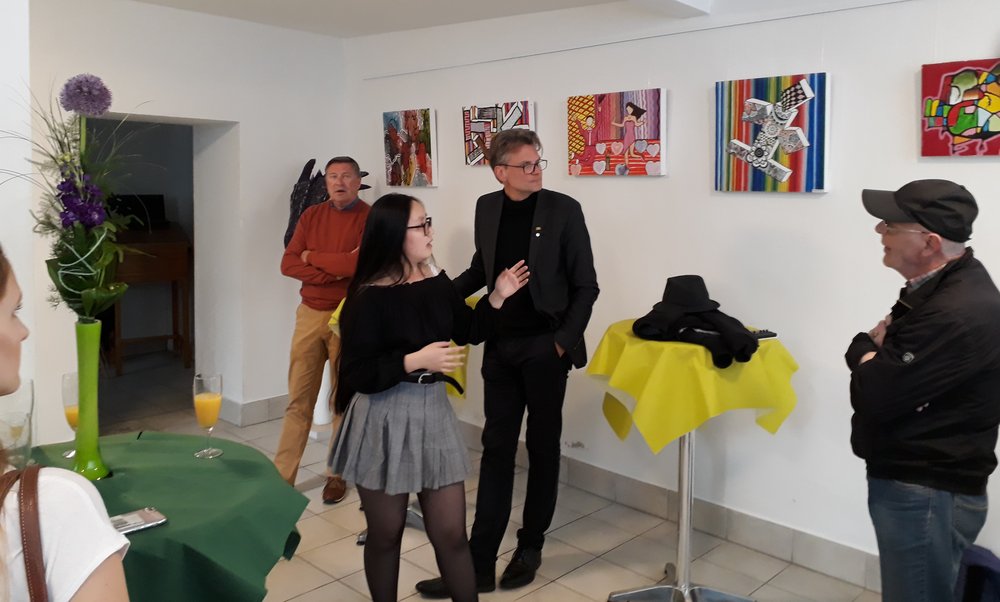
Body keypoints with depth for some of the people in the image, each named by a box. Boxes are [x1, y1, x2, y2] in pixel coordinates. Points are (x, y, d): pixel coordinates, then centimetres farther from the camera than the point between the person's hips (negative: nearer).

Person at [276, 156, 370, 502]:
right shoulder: (311, 216, 9)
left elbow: (360, 264, -20)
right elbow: (288, 264, 1)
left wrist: (312, 257, -6)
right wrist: (335, 271, -13)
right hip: (310, 314, 4)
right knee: (299, 398, 7)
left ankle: (339, 475, 19)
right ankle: (282, 475, 13)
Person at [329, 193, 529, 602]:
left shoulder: (436, 282, 2)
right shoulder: (369, 297, -16)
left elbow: (468, 331, 16)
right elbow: (356, 375, -19)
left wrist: (498, 297, 4)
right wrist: (415, 361, -25)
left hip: (434, 412, 5)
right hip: (385, 421, -4)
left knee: (451, 533, 9)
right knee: (385, 534, 14)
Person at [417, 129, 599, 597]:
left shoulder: (563, 210, -8)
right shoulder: (486, 207, 4)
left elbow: (585, 286, -5)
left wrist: (564, 342, -11)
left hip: (545, 346, -3)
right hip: (501, 346, 3)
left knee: (542, 447, 10)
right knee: (496, 449, 5)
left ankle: (530, 547, 27)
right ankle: (479, 564, 10)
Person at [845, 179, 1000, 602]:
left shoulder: (960, 314, -28)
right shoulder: (939, 286, 8)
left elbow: (873, 394, -27)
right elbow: (897, 369, 12)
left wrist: (865, 349, -7)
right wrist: (880, 350, -10)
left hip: (927, 496, -10)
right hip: (910, 483, 10)